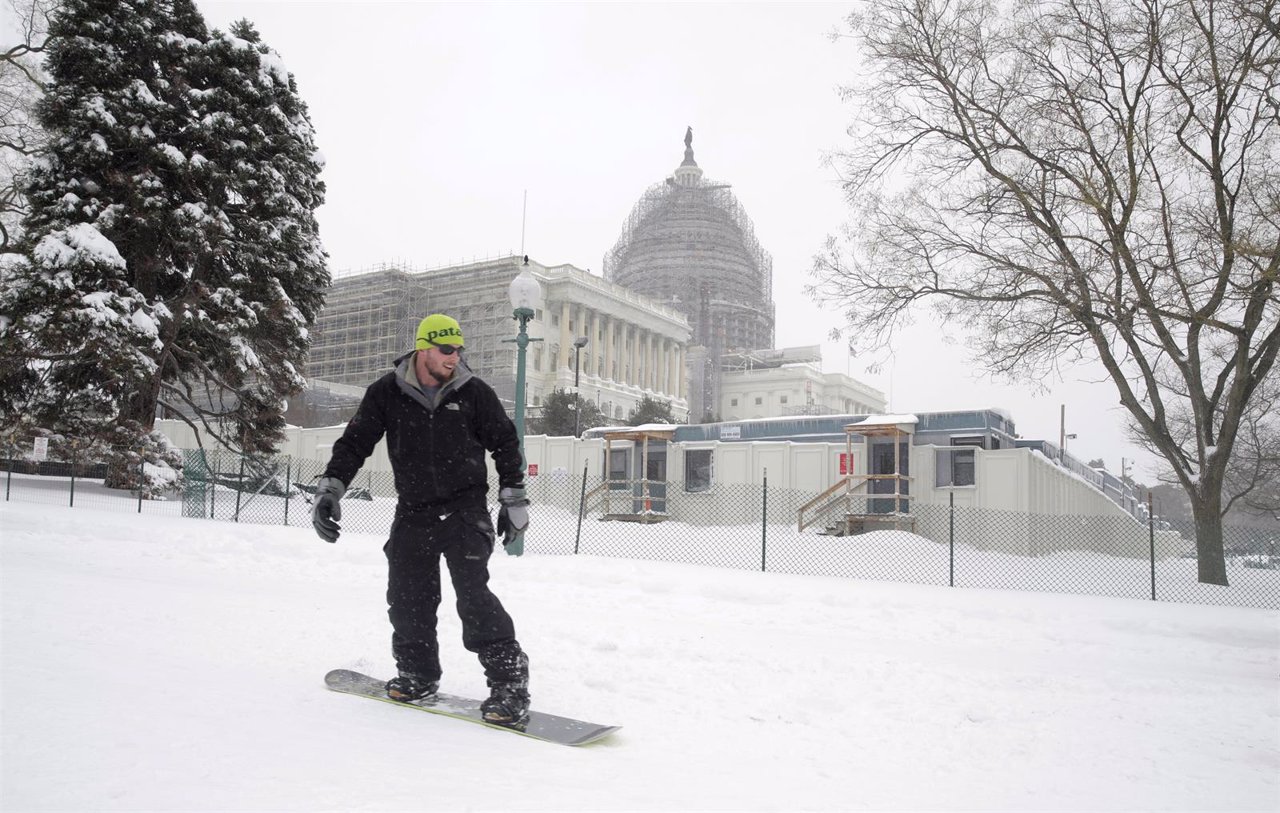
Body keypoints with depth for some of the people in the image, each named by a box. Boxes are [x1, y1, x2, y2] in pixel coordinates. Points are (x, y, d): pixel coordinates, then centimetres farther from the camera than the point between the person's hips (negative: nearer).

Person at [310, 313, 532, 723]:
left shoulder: (473, 391, -3)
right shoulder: (387, 393, -1)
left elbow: (506, 443, 7)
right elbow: (355, 442, 5)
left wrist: (514, 500, 5)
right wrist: (329, 489, -6)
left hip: (465, 508, -3)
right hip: (412, 512, 3)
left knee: (473, 594, -15)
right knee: (406, 598, 4)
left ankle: (509, 678, -7)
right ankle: (418, 673, 25)